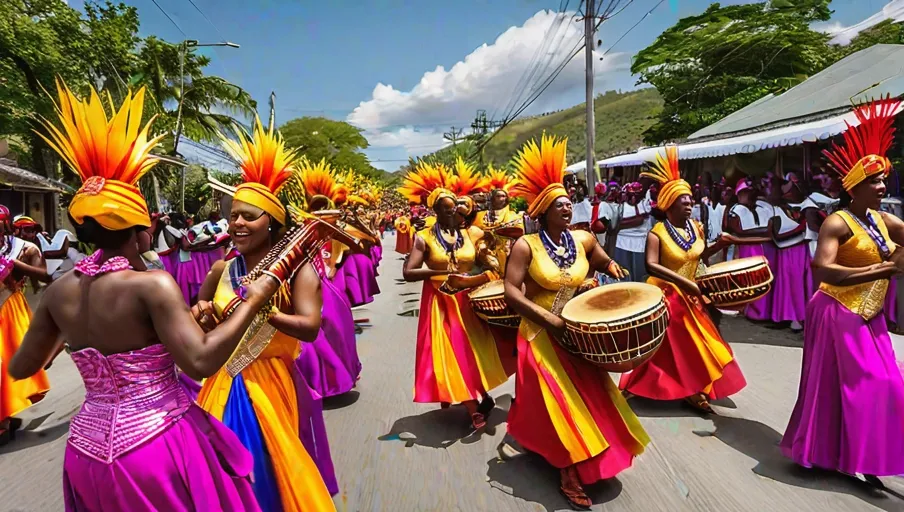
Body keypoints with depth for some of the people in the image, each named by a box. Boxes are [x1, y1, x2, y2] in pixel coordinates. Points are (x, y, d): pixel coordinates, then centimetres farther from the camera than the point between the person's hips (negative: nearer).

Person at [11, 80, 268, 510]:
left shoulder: (59, 291, -1)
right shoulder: (152, 284, -21)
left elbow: (20, 368, 10)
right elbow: (200, 362, -26)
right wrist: (254, 300, -19)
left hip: (88, 449, 6)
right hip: (158, 443, -6)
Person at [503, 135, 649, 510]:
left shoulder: (583, 239, 0)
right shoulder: (526, 246, -16)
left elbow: (606, 263, 18)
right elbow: (511, 292, -19)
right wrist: (548, 318, -24)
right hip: (542, 335, -6)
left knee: (587, 395, 17)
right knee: (561, 401, -3)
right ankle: (569, 474, 13)